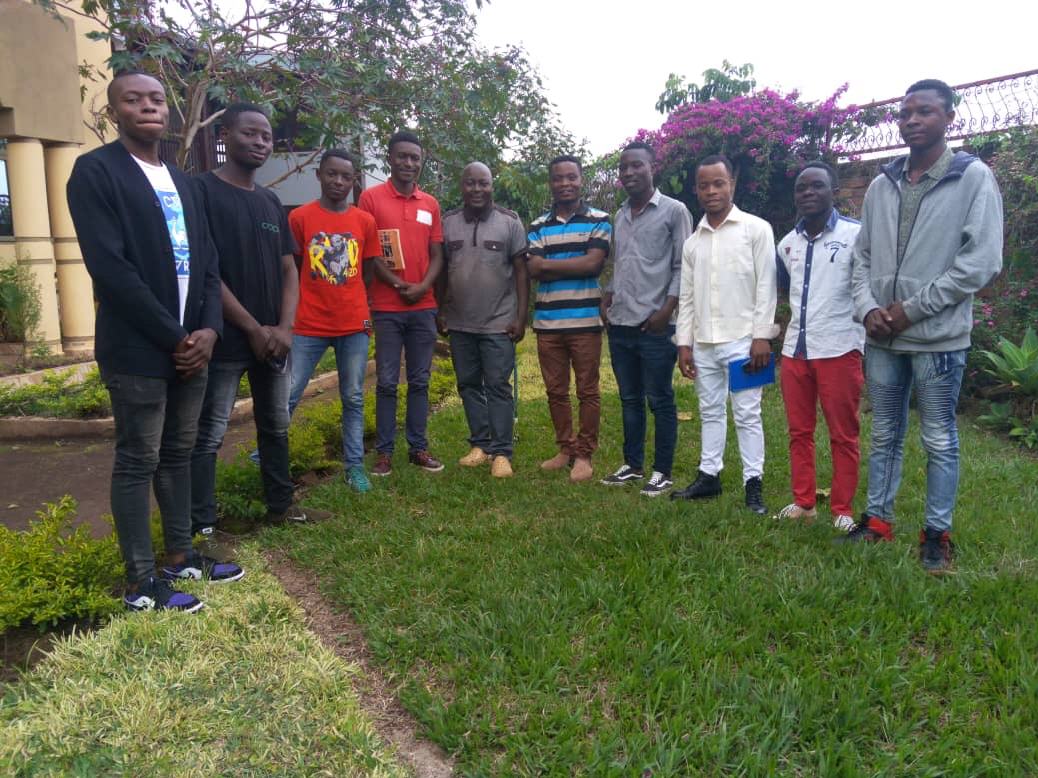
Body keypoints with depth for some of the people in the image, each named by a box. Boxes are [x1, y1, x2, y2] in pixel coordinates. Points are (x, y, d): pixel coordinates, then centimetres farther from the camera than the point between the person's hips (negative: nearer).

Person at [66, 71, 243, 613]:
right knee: (137, 462, 1)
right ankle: (141, 582, 11)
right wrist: (173, 337, -16)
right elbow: (110, 268, -16)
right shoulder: (95, 171, -6)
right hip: (137, 350, -7)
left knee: (178, 455, 14)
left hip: (190, 346, 7)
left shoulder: (181, 181, 16)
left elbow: (206, 262, 12)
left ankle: (180, 556, 27)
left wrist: (208, 329, -4)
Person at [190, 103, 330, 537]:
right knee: (209, 436, -1)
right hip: (225, 340, -7)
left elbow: (288, 269, 12)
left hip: (273, 340, 7)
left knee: (276, 427, 16)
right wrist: (253, 328, -13)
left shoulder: (271, 202, 14)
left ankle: (281, 506, 31)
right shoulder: (202, 191, -7)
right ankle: (201, 528, 8)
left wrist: (284, 328, -3)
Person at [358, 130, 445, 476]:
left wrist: (423, 286, -7)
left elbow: (436, 255, 11)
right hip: (386, 308, -4)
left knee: (419, 381, 9)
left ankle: (418, 447, 18)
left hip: (424, 307, 4)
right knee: (387, 382, 1)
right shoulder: (371, 198, -1)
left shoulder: (430, 204, 12)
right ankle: (384, 451, 10)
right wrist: (399, 284, -12)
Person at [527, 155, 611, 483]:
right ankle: (565, 449, 23)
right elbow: (533, 269, -2)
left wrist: (549, 264, -5)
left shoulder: (598, 220, 2)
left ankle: (584, 455, 13)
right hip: (547, 321, 4)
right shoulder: (538, 226, 10)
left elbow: (592, 263, -11)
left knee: (587, 391, 3)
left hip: (585, 320, -3)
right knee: (555, 391, 10)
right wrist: (574, 267, -9)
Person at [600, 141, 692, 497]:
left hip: (654, 325, -6)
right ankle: (632, 464, 24)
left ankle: (662, 471, 12)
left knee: (659, 401, 1)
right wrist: (606, 300, 9)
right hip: (620, 324, 6)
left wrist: (667, 309, -14)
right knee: (630, 400, 13)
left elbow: (682, 266, -6)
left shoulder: (674, 211, -2)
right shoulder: (619, 216, 16)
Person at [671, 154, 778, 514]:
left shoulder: (756, 229, -1)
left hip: (741, 339, -5)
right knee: (710, 411, 13)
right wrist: (684, 343, 6)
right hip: (704, 342, 5)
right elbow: (686, 297, 12)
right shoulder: (693, 241, 12)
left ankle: (753, 483, 6)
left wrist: (762, 336, -11)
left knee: (747, 413, -1)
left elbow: (766, 286, -5)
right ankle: (709, 475, 22)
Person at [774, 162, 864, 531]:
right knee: (799, 432, 11)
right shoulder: (787, 242, 11)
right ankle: (803, 502, 22)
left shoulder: (856, 235, -6)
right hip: (794, 350, 5)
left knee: (843, 436, 4)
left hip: (839, 350, -5)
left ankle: (842, 510, 15)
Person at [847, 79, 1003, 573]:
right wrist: (867, 308, -5)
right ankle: (878, 519, 27)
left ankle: (937, 534, 19)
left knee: (940, 440, 7)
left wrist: (911, 309, -13)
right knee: (884, 435, 14)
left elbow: (982, 263, -12)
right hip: (882, 339, 5)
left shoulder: (974, 177, -5)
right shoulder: (881, 184, 8)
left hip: (938, 338, -4)